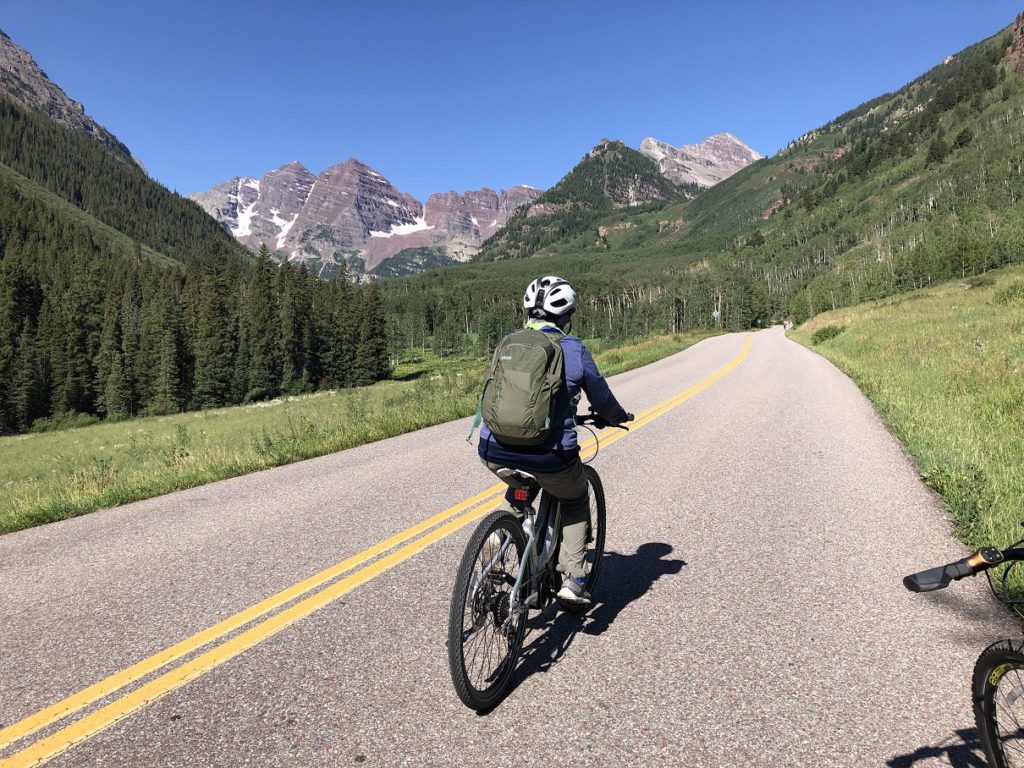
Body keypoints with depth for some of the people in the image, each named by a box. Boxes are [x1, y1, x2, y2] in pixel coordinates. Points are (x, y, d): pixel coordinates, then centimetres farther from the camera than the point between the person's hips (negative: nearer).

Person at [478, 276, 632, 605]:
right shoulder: (573, 348, 1)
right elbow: (601, 397, 11)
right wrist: (619, 417, 33)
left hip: (495, 451, 4)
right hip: (548, 456, -3)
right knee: (576, 499, 26)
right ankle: (573, 578, 19)